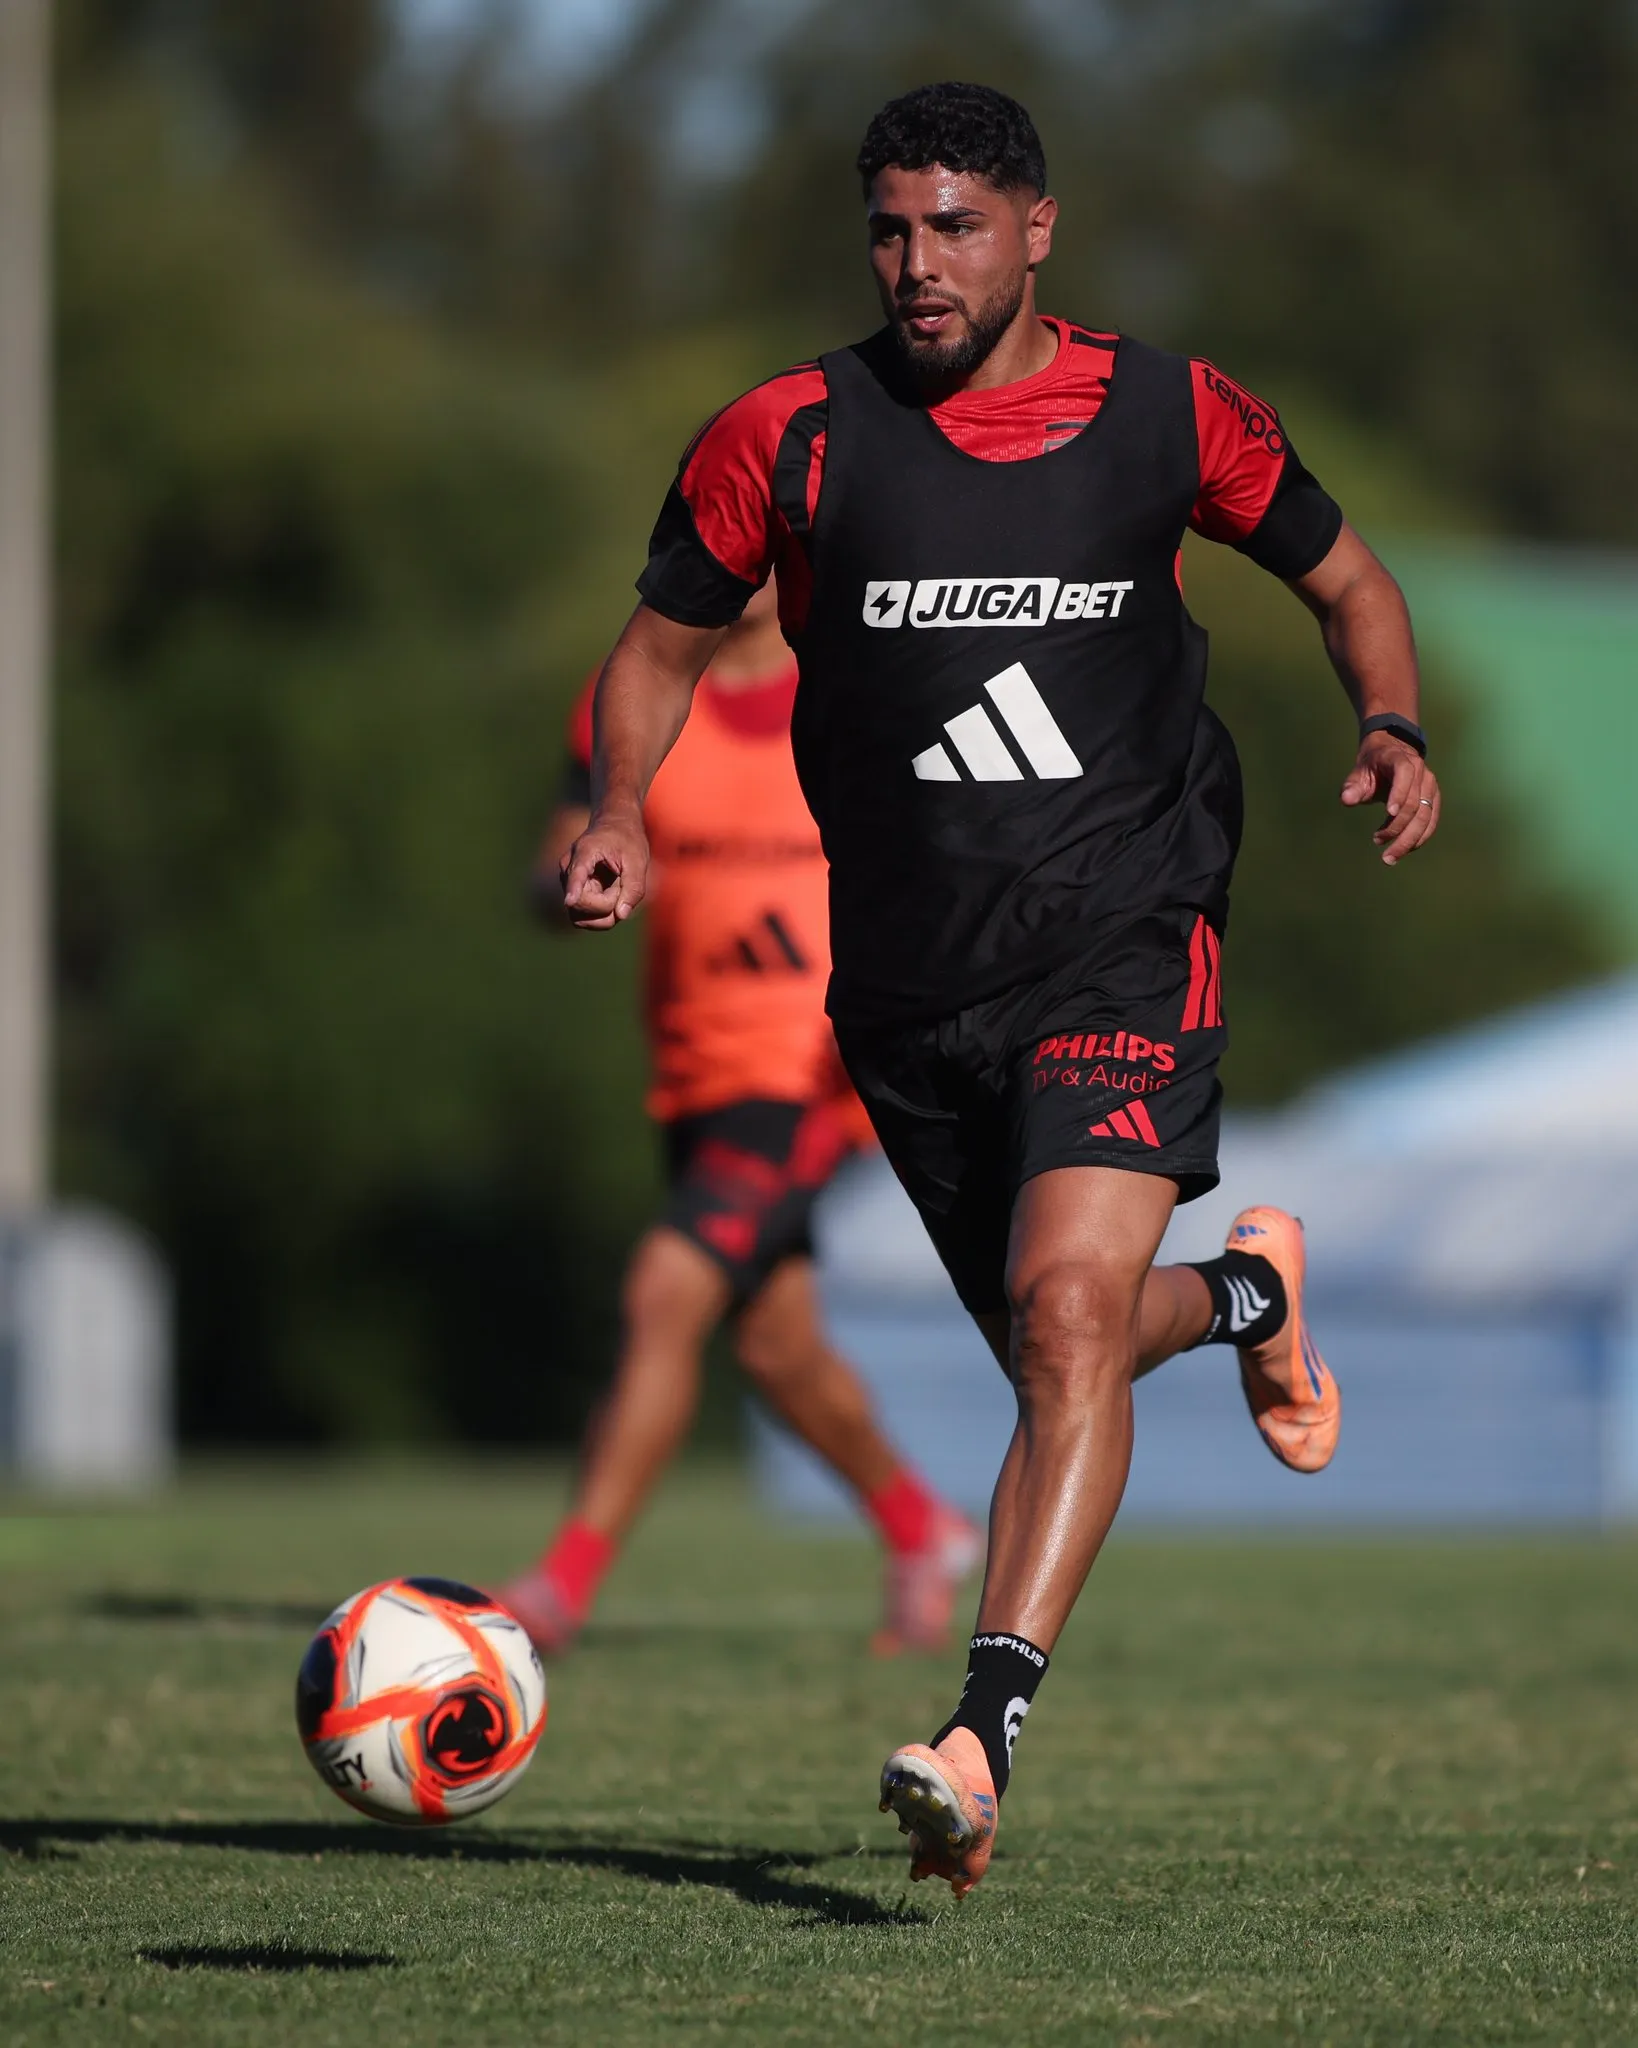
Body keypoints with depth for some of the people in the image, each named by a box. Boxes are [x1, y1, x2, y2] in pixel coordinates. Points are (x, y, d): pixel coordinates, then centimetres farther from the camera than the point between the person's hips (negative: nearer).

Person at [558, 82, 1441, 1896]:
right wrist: (619, 812, -9)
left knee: (1067, 1311, -23)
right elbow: (663, 645, 10)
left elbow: (1339, 573, 15)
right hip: (908, 982, 3)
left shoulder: (1165, 414, -1)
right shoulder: (789, 437, -1)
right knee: (1054, 1354, 15)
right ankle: (1242, 1296, 50)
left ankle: (981, 1740, -27)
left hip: (1123, 945, -3)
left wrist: (1394, 730, -4)